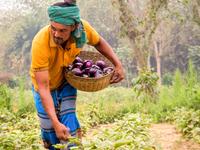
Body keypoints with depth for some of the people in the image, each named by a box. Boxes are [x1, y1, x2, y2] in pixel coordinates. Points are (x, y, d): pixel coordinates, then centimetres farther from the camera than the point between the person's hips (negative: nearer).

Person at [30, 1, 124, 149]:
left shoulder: (83, 28, -29)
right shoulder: (40, 43, -40)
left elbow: (99, 42, -3)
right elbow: (43, 87, -36)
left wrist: (118, 64, -16)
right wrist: (56, 123, -42)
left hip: (67, 81, 2)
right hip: (46, 86, -2)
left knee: (69, 125, -12)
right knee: (50, 130, 4)